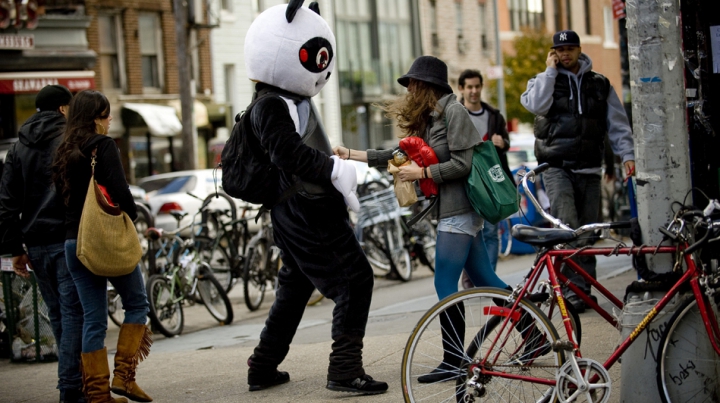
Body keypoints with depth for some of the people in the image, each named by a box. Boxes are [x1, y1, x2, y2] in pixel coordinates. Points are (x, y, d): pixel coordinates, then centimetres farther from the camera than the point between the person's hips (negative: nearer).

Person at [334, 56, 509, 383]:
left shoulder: (454, 112, -12)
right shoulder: (430, 118, 16)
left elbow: (463, 164, -18)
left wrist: (421, 172, -15)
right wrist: (350, 154, 15)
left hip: (459, 211, -10)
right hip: (454, 209, 10)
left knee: (445, 285, -8)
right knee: (484, 280, 10)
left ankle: (453, 362, -4)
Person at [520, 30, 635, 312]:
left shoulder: (600, 85, 15)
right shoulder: (544, 81, 10)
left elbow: (618, 123, 15)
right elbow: (537, 105, -12)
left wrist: (627, 154, 2)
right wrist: (550, 70, -5)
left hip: (589, 169, 3)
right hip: (557, 168, -3)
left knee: (587, 231, 2)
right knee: (568, 230, -19)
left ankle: (583, 290, 9)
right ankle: (573, 289, -21)